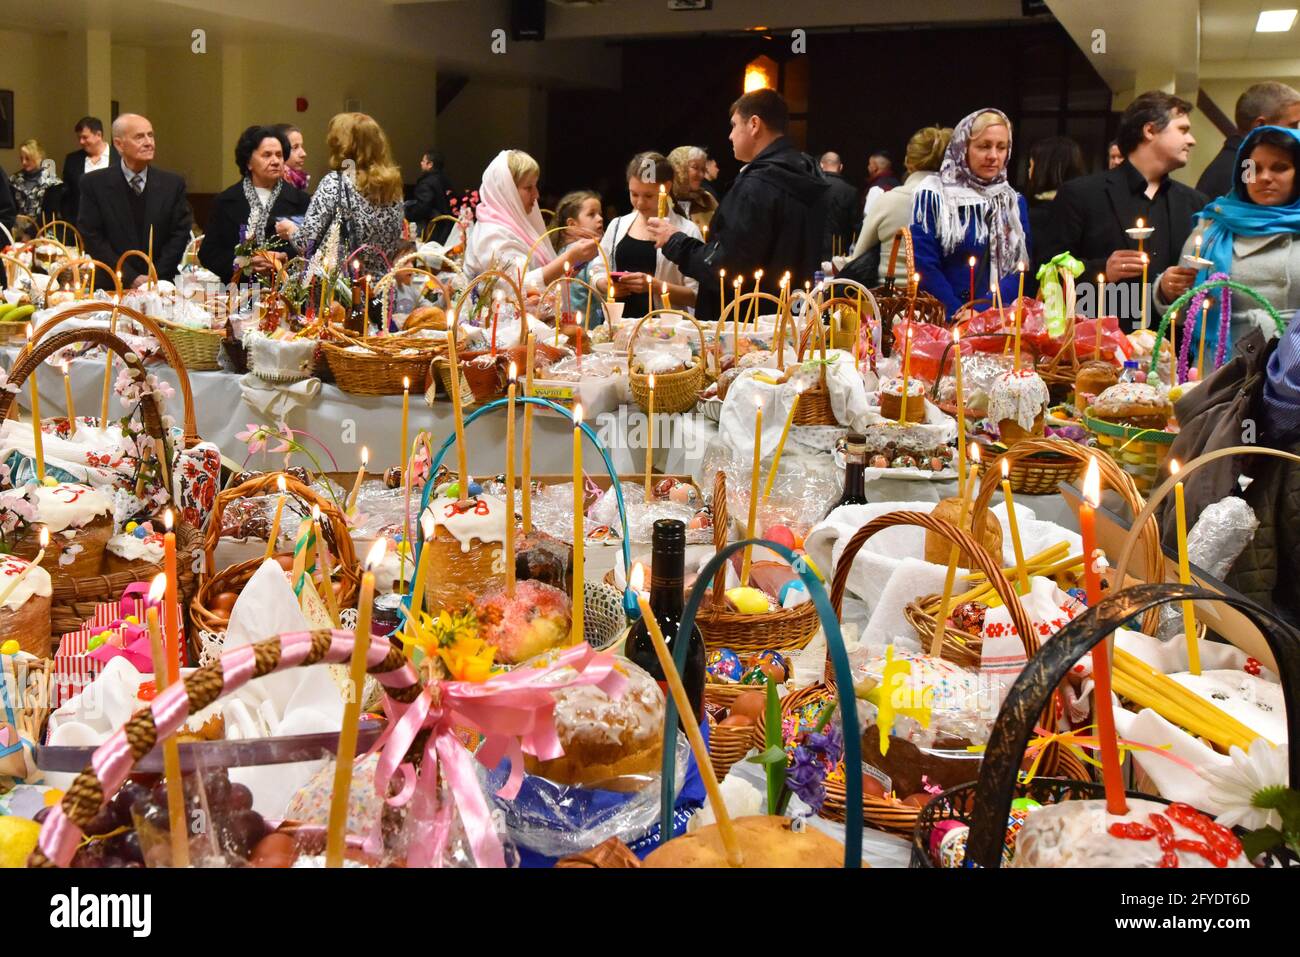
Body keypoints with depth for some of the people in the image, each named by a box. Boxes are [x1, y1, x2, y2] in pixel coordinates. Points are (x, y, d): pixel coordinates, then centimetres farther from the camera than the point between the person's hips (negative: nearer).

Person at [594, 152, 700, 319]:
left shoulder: (686, 231, 0)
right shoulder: (617, 225, 13)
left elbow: (697, 296, -4)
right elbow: (598, 273, 20)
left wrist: (655, 285, -15)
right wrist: (607, 285, -1)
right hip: (620, 321, 4)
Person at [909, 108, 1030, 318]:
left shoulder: (1015, 202, 15)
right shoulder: (933, 195, 3)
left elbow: (1020, 268, 5)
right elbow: (924, 267, -4)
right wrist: (959, 316, -13)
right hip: (943, 321, -2)